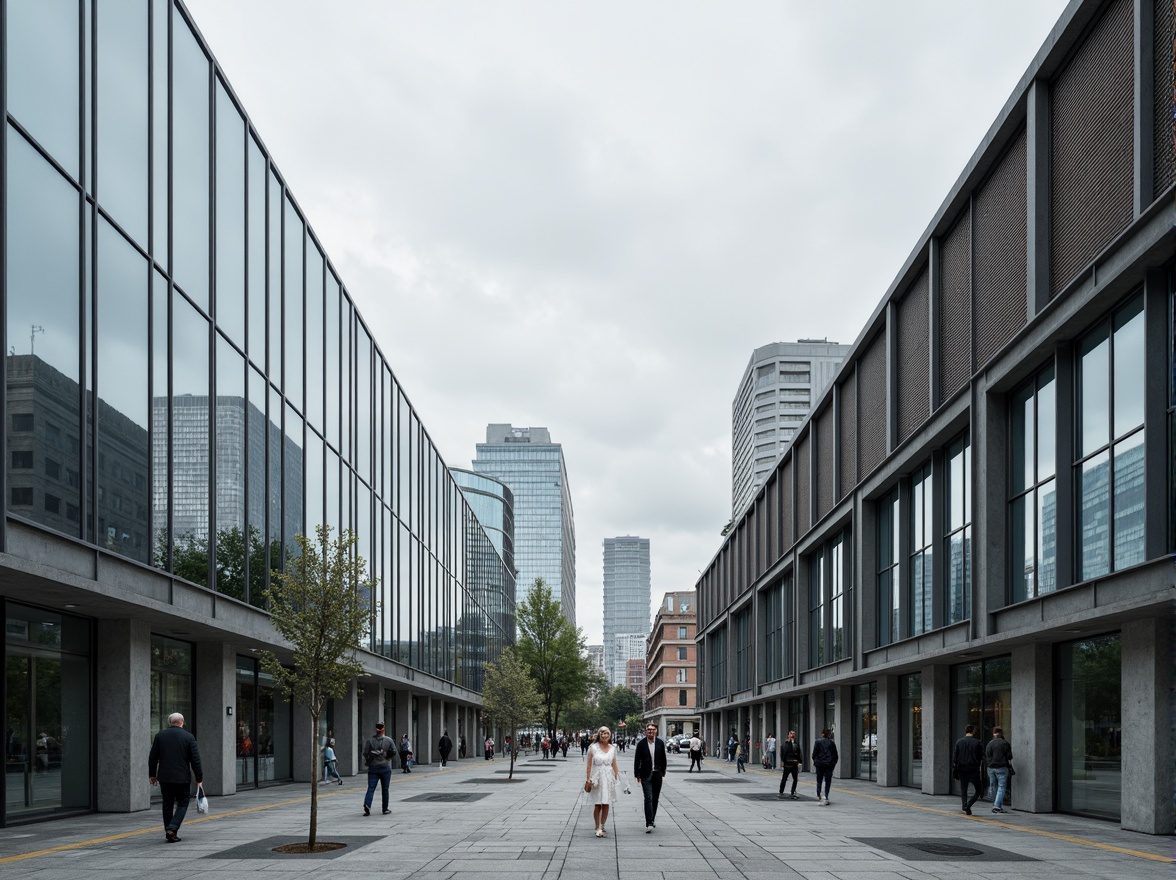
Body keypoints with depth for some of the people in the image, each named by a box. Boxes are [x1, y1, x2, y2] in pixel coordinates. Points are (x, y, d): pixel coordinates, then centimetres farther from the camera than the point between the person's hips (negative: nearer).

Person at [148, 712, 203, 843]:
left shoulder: (160, 735, 2)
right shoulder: (189, 737, -5)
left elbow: (152, 757, 5)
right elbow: (195, 760, -5)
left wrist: (152, 774, 15)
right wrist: (199, 778, 1)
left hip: (164, 778, 3)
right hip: (182, 778, -2)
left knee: (168, 805, 11)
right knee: (182, 804, 8)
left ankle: (169, 834, 12)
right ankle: (172, 828, -11)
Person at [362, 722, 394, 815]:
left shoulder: (370, 741, -1)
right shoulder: (388, 740, -3)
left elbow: (365, 753, -5)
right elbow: (394, 751, -7)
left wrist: (368, 762, 12)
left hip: (373, 768, 1)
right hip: (385, 767, -1)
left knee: (371, 788, -2)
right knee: (385, 789, 10)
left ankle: (367, 804, -25)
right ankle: (385, 809, 15)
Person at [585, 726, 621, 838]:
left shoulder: (612, 748, 7)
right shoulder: (593, 747, -2)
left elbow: (614, 765, 12)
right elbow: (589, 765, -3)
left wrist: (617, 778, 7)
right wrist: (588, 779, -7)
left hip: (608, 778, 3)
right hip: (597, 778, -3)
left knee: (606, 804, 2)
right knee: (597, 804, -1)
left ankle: (602, 826, 16)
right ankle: (598, 828, 6)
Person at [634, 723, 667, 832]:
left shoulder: (660, 743, 3)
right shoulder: (641, 744, -4)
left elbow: (663, 759, 10)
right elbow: (637, 760, 0)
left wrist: (663, 772, 9)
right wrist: (637, 775, -1)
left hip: (657, 775, 3)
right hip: (646, 775, -3)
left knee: (655, 799, 11)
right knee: (648, 798, -13)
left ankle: (652, 820, 26)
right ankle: (649, 823, -19)